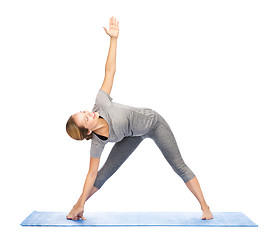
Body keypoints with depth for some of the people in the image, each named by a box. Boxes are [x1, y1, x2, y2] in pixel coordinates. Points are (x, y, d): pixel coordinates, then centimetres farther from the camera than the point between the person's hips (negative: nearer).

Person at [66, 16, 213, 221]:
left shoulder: (100, 103, -30)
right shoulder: (98, 143, -25)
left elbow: (110, 71, -25)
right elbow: (92, 174, -16)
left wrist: (114, 38, -29)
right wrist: (80, 203, -15)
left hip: (153, 122, 0)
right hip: (133, 134, 1)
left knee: (179, 166, -2)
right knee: (107, 170, -3)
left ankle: (205, 207, 8)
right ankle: (78, 208, 14)